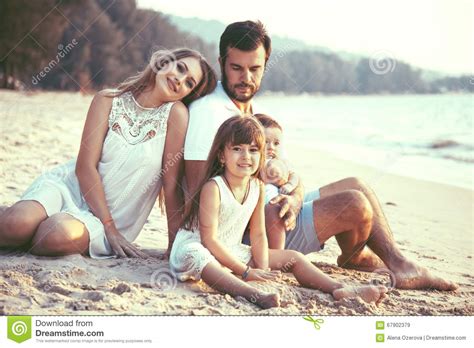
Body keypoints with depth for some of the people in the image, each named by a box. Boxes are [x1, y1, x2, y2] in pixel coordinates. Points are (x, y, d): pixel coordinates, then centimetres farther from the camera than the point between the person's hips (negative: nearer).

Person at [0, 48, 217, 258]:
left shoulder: (175, 113, -7)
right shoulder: (109, 100, -1)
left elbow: (172, 185, -6)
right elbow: (85, 167, -8)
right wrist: (110, 229, -15)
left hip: (107, 216, -1)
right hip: (68, 184, 1)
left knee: (60, 236, -33)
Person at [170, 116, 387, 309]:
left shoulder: (257, 187, -1)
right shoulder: (213, 188, -22)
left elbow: (258, 234, 3)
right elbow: (209, 239, -24)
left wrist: (263, 269, -14)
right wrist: (246, 272, -23)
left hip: (232, 251, 8)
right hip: (194, 248, -7)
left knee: (293, 257, 0)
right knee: (199, 262, -45)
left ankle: (339, 289, -16)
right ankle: (254, 295, -66)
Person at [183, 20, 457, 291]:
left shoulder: (260, 115, 14)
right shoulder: (207, 111, -15)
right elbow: (198, 192, -21)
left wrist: (293, 200, -14)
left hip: (272, 209, 10)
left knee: (355, 184, 13)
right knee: (354, 205, -17)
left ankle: (399, 264, 9)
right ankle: (351, 258, 14)